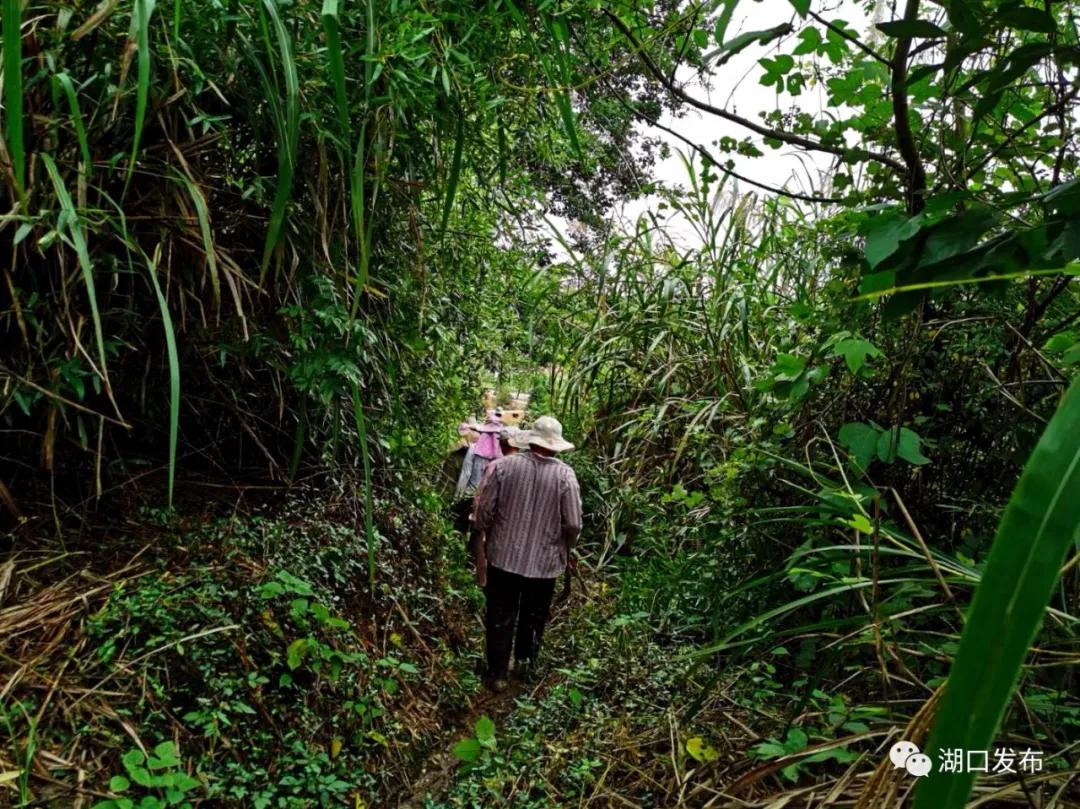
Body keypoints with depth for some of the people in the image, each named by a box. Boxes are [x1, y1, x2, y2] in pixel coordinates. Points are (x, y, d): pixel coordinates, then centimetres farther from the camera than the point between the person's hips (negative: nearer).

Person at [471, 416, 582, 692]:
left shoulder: (503, 465, -13)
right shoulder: (565, 475, -14)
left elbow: (484, 510, -8)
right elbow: (573, 524, -13)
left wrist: (480, 536, 12)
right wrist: (564, 548, 8)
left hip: (503, 555, 0)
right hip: (544, 560, 0)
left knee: (500, 617, 15)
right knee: (533, 616, 24)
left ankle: (497, 674, 24)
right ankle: (524, 659, 41)